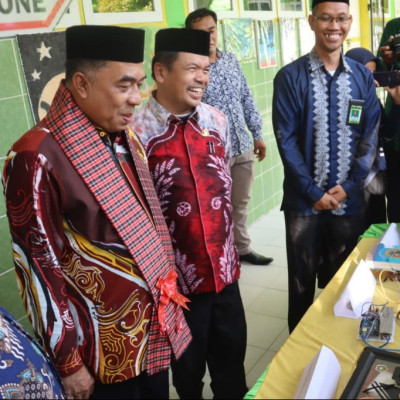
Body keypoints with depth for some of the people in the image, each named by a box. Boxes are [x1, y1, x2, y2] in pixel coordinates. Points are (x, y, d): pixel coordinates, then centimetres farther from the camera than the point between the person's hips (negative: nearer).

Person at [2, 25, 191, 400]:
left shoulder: (126, 139, 3)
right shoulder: (37, 157, -20)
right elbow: (38, 266, -16)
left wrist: (165, 292, 15)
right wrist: (68, 361, -11)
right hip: (105, 347, -6)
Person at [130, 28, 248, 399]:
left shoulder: (217, 121, 1)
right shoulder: (136, 133, -17)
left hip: (223, 266, 5)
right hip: (176, 276, -4)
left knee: (231, 354, 21)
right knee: (188, 363, 19)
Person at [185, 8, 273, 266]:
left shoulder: (231, 60, 7)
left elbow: (247, 99, 13)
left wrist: (257, 134, 13)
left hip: (243, 147, 6)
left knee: (241, 203, 19)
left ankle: (243, 248, 37)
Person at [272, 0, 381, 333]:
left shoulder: (363, 77, 5)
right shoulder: (290, 77, -5)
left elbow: (370, 137, 2)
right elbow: (286, 140, -9)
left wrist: (347, 186, -8)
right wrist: (314, 192, -12)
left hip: (350, 200, 3)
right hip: (304, 200, -2)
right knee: (302, 281, 11)